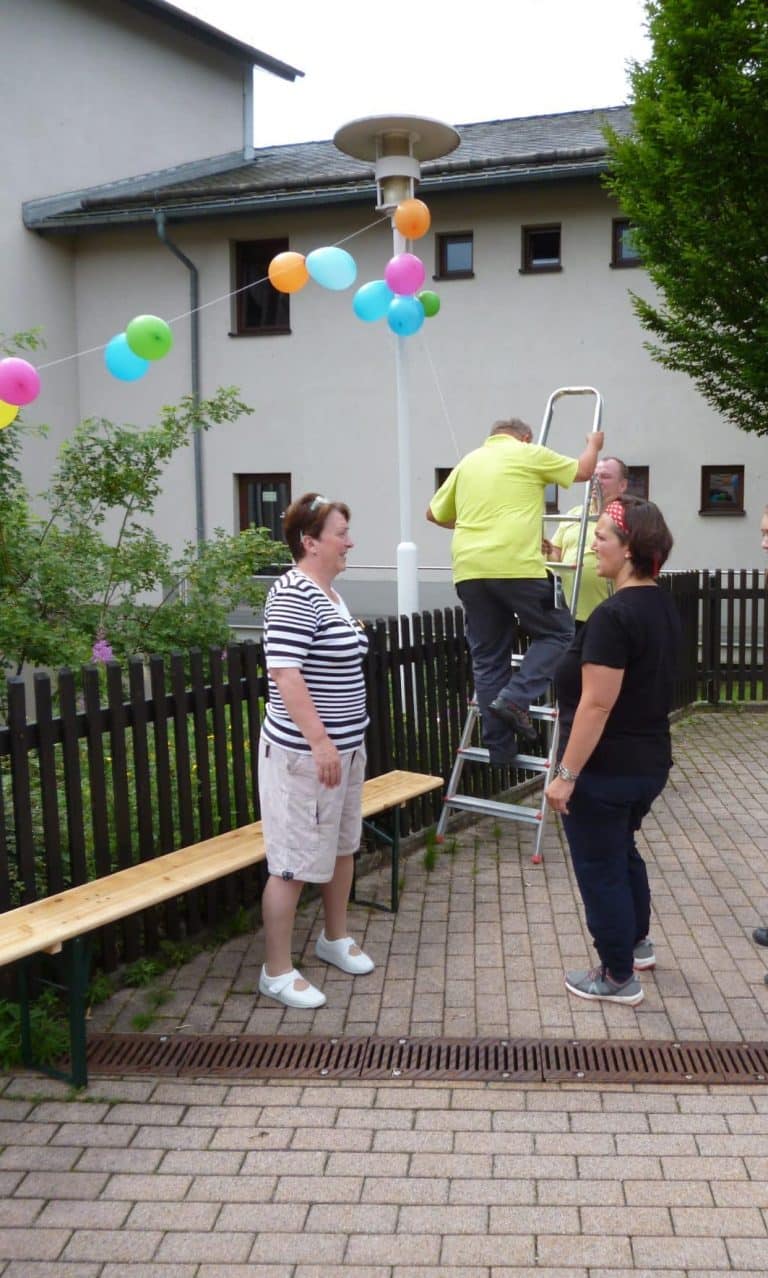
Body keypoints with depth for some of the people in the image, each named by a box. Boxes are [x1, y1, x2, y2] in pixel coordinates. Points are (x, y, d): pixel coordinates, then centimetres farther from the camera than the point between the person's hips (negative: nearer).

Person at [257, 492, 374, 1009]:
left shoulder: (328, 591, 11)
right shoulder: (294, 595, -20)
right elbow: (285, 674, -26)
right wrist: (320, 742, -28)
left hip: (345, 745, 10)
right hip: (305, 752, -10)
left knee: (342, 844, 21)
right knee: (297, 859, -1)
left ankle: (335, 938, 39)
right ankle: (277, 971, 11)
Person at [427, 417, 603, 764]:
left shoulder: (467, 462, 23)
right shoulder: (529, 453, 7)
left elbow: (435, 513, 31)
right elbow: (583, 471, 18)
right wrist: (593, 444, 38)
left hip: (469, 570, 6)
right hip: (516, 566, -5)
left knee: (487, 658, 10)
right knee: (558, 633, 12)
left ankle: (499, 746, 11)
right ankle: (514, 698, -5)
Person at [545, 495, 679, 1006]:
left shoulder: (614, 615, -24)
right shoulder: (664, 606, 5)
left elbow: (597, 704, -25)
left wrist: (566, 774, -19)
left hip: (606, 771, -9)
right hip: (650, 763, 9)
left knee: (599, 867, 8)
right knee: (622, 850, 28)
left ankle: (620, 978, 21)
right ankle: (638, 943, 45)